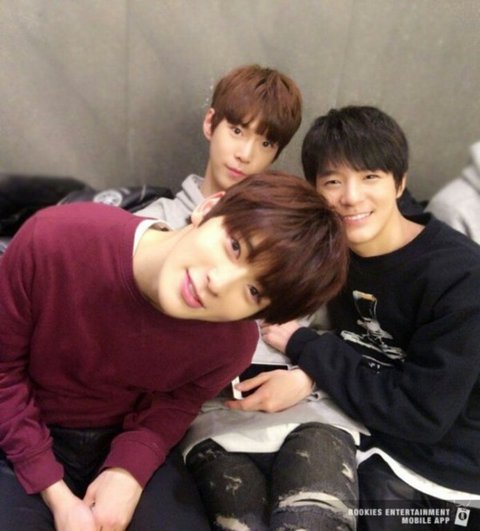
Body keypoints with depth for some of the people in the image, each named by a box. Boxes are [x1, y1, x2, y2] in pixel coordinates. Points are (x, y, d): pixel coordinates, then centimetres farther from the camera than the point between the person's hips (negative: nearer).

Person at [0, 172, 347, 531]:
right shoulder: (54, 240, -28)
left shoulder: (232, 343, -22)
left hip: (126, 445, 1)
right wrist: (56, 494, -17)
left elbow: (172, 408, -4)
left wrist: (128, 472, -22)